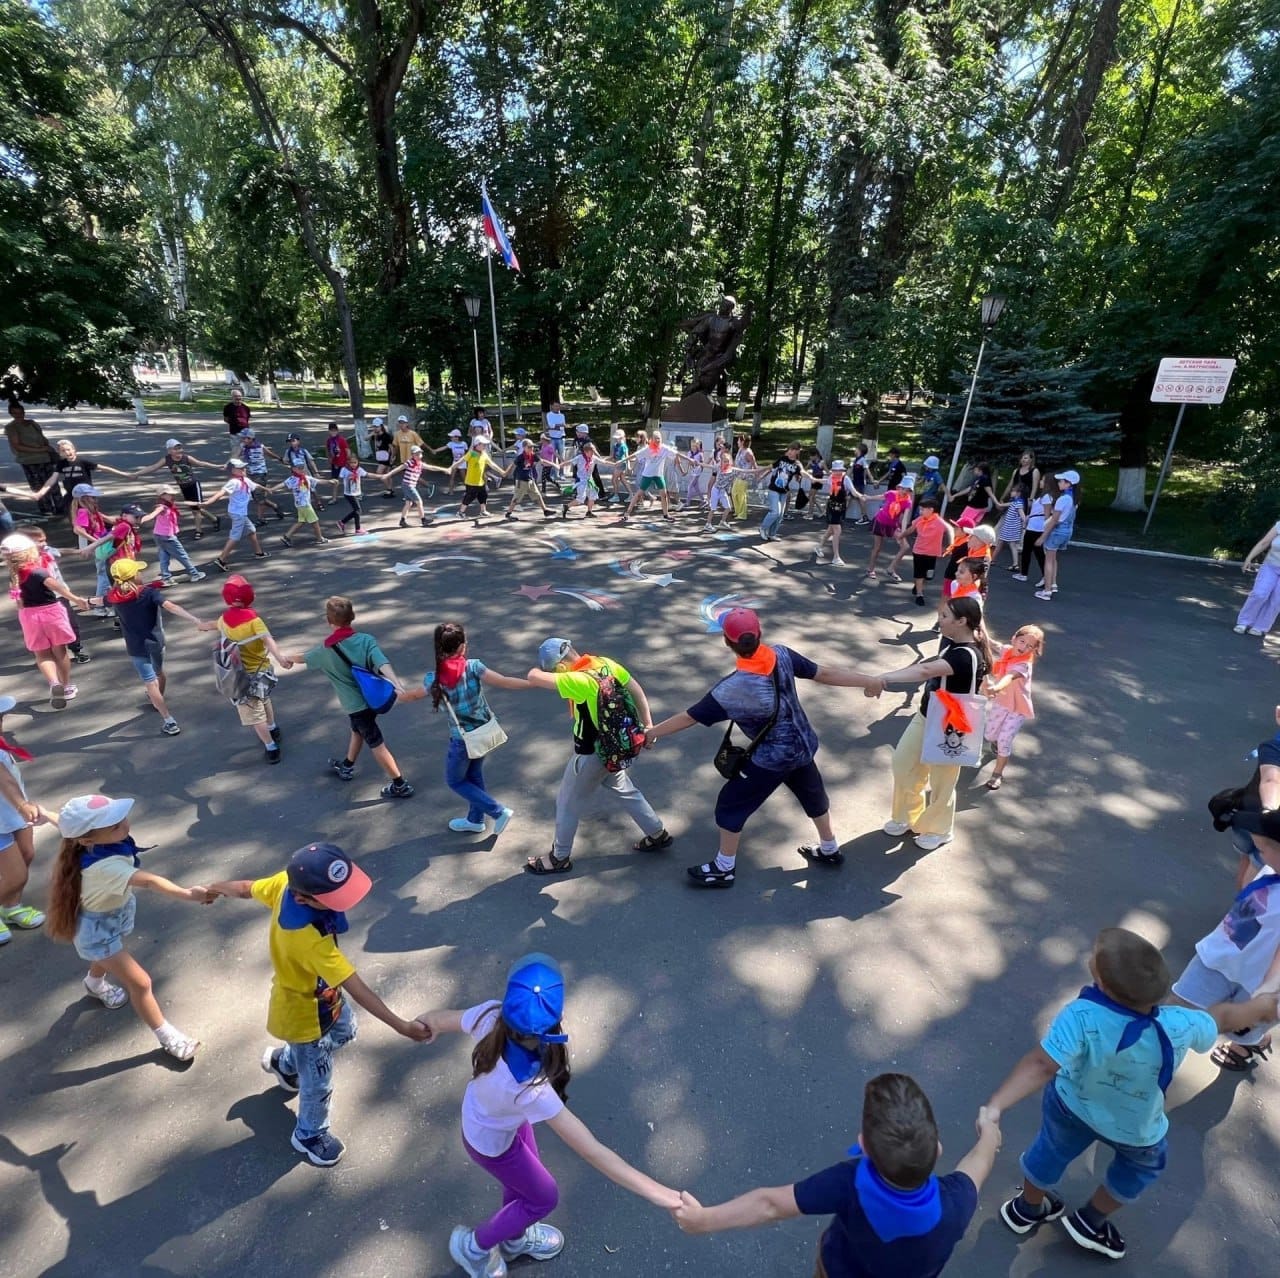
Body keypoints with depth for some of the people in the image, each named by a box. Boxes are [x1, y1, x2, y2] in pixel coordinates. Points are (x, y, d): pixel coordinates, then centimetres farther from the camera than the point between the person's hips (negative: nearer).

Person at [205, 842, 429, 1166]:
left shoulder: (287, 882, -26)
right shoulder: (310, 938, -46)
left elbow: (246, 888, -5)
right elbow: (356, 988, -44)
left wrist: (215, 888, 17)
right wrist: (401, 1026, -40)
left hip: (320, 992, 7)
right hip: (304, 1011, -7)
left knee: (343, 1031, 33)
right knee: (318, 1083, 19)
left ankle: (284, 1062, 57)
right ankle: (309, 1135, 48)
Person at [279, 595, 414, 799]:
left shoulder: (325, 650, -13)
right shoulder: (366, 639, -12)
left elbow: (303, 657, 9)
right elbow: (382, 663, -28)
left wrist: (286, 657, 31)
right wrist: (396, 683, -40)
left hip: (356, 703, -5)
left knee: (376, 743, 3)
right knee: (357, 730, 28)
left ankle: (400, 785, 7)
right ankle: (346, 766, 50)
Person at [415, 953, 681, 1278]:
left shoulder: (490, 1016, -35)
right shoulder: (528, 1089, -47)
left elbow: (439, 1021, -13)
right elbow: (591, 1151, -42)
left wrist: (428, 1021, 11)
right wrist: (655, 1191, -37)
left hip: (483, 1115, 5)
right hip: (493, 1143, -5)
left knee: (524, 1180, 30)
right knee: (544, 1196, 22)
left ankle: (514, 1239, 59)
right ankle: (474, 1245, 42)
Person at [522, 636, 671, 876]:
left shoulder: (578, 681, -31)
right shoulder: (607, 664, -7)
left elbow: (534, 677, -31)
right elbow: (636, 690, 1)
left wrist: (540, 668, -7)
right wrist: (647, 725, 7)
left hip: (591, 754, -8)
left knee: (568, 803, 13)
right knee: (624, 791, 28)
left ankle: (559, 858, 32)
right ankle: (658, 834, 41)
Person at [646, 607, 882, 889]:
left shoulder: (733, 689, -29)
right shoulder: (782, 655, -15)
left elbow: (689, 717, -21)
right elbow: (824, 673, -7)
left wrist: (651, 733, -8)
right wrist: (868, 681, 6)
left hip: (772, 758, -6)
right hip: (803, 746, 7)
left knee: (731, 804, 12)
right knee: (813, 795, 29)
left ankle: (724, 869, 28)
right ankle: (830, 850, 52)